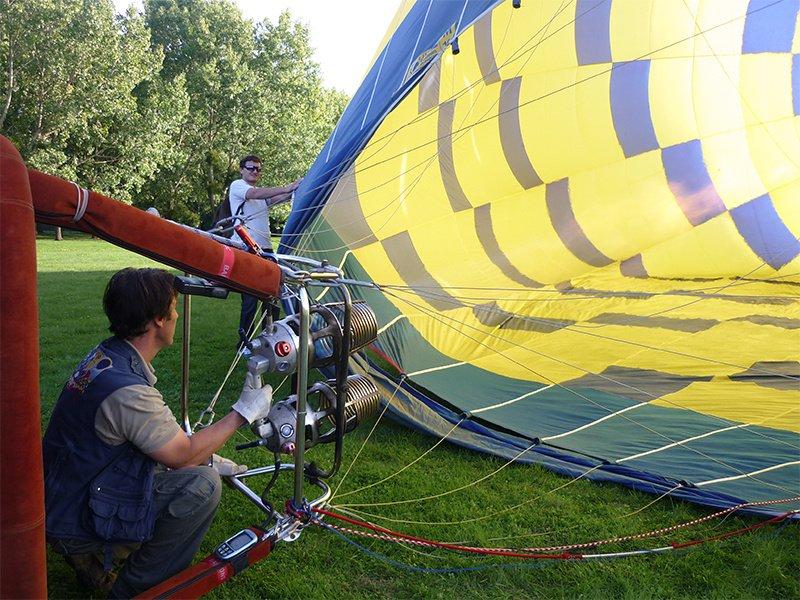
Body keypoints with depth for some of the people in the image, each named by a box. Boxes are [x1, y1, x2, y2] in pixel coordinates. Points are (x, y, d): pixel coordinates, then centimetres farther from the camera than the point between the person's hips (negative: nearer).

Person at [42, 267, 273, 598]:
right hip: (76, 525, -9)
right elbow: (184, 455, -17)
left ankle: (88, 557, 16)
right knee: (202, 485, -21)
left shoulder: (103, 356, 0)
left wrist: (207, 460, 9)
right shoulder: (127, 390, -31)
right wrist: (244, 412, -9)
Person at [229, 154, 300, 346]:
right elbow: (255, 194, -17)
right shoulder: (237, 186, 4)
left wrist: (293, 191, -15)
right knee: (251, 298, -8)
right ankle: (244, 341, 2)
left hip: (265, 249, 7)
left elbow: (277, 198, 5)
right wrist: (285, 188, -22)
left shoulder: (262, 193, 26)